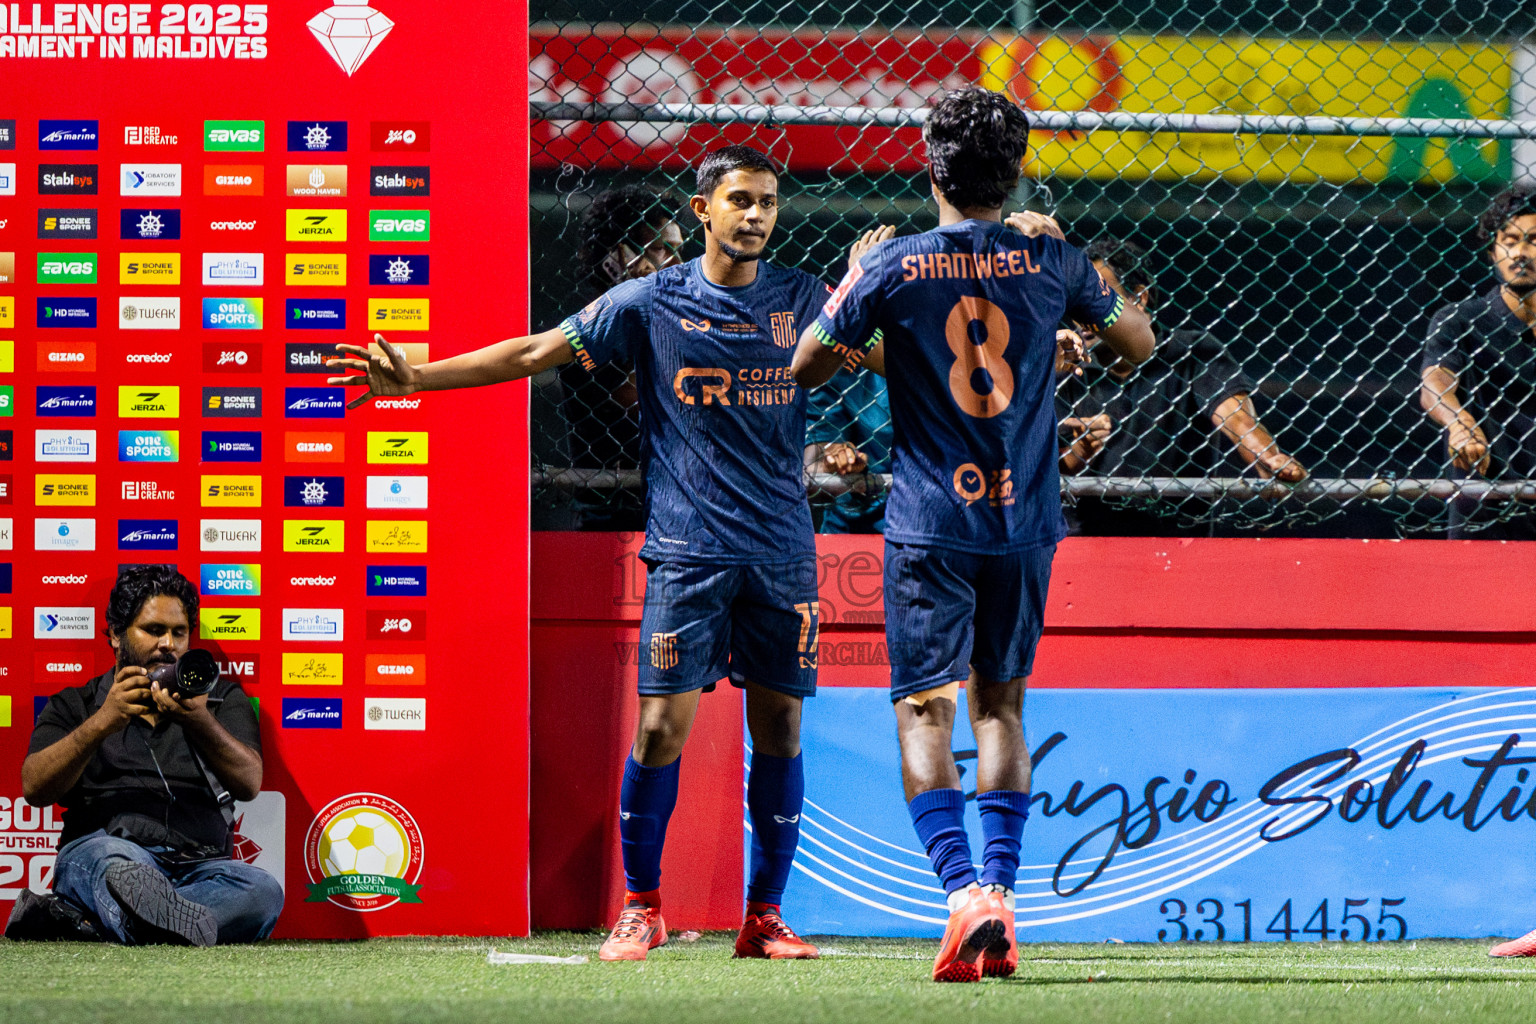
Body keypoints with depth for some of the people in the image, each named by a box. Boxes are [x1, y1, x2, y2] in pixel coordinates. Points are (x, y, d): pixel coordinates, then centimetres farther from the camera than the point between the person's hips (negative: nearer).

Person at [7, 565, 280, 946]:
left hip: (198, 867, 2)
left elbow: (249, 784, 3)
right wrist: (102, 723, -12)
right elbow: (34, 788, 3)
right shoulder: (74, 706, 22)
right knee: (114, 857, -38)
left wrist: (200, 721, -17)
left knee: (262, 891, -32)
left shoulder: (223, 699, 23)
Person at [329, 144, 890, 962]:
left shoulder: (800, 299, 7)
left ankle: (765, 916, 12)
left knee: (780, 729, 3)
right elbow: (536, 351, 4)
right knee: (661, 726, -8)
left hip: (782, 550, 2)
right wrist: (416, 379, 0)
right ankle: (641, 906, 8)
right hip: (689, 548, -2)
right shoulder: (653, 302, 2)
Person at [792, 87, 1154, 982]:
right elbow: (1140, 343, 17)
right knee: (1002, 704, 16)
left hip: (931, 522, -3)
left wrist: (853, 289, 18)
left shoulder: (896, 269, -7)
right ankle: (1001, 892, 7)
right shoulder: (1052, 263, 1)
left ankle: (965, 892, -19)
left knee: (925, 712, -1)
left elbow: (806, 368, 4)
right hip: (1024, 521, 3)